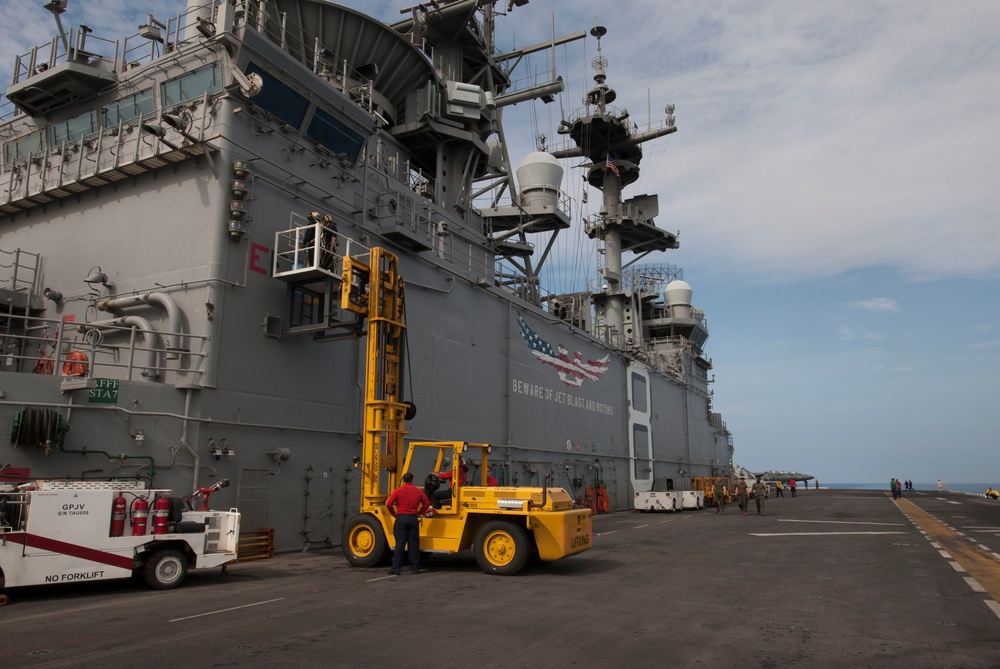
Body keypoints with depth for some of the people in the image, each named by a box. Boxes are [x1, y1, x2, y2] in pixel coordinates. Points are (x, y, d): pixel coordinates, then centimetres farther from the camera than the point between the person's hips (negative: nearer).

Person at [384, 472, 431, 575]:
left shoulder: (398, 490, -2)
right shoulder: (418, 491, 6)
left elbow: (388, 504, -8)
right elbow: (427, 504, 8)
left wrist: (394, 514, 6)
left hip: (401, 518, -2)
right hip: (413, 519, 2)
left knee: (400, 544, 0)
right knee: (414, 543, 8)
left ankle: (396, 569, 0)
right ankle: (415, 568, 10)